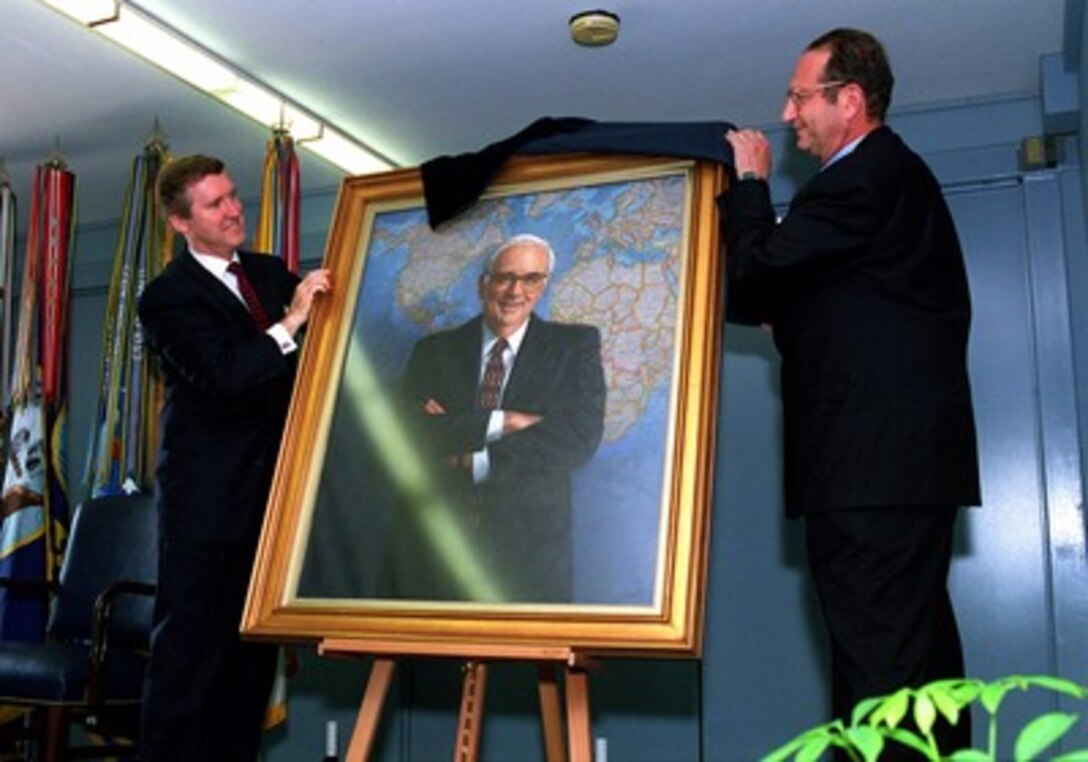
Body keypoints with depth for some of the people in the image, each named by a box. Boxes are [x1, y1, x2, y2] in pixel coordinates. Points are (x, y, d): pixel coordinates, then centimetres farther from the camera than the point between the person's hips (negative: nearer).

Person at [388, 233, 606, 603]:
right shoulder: (434, 350, 7)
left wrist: (470, 463, -11)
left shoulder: (575, 346, 4)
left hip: (528, 548, -1)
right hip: (433, 543, 1)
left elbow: (580, 437, -10)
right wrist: (500, 422, -16)